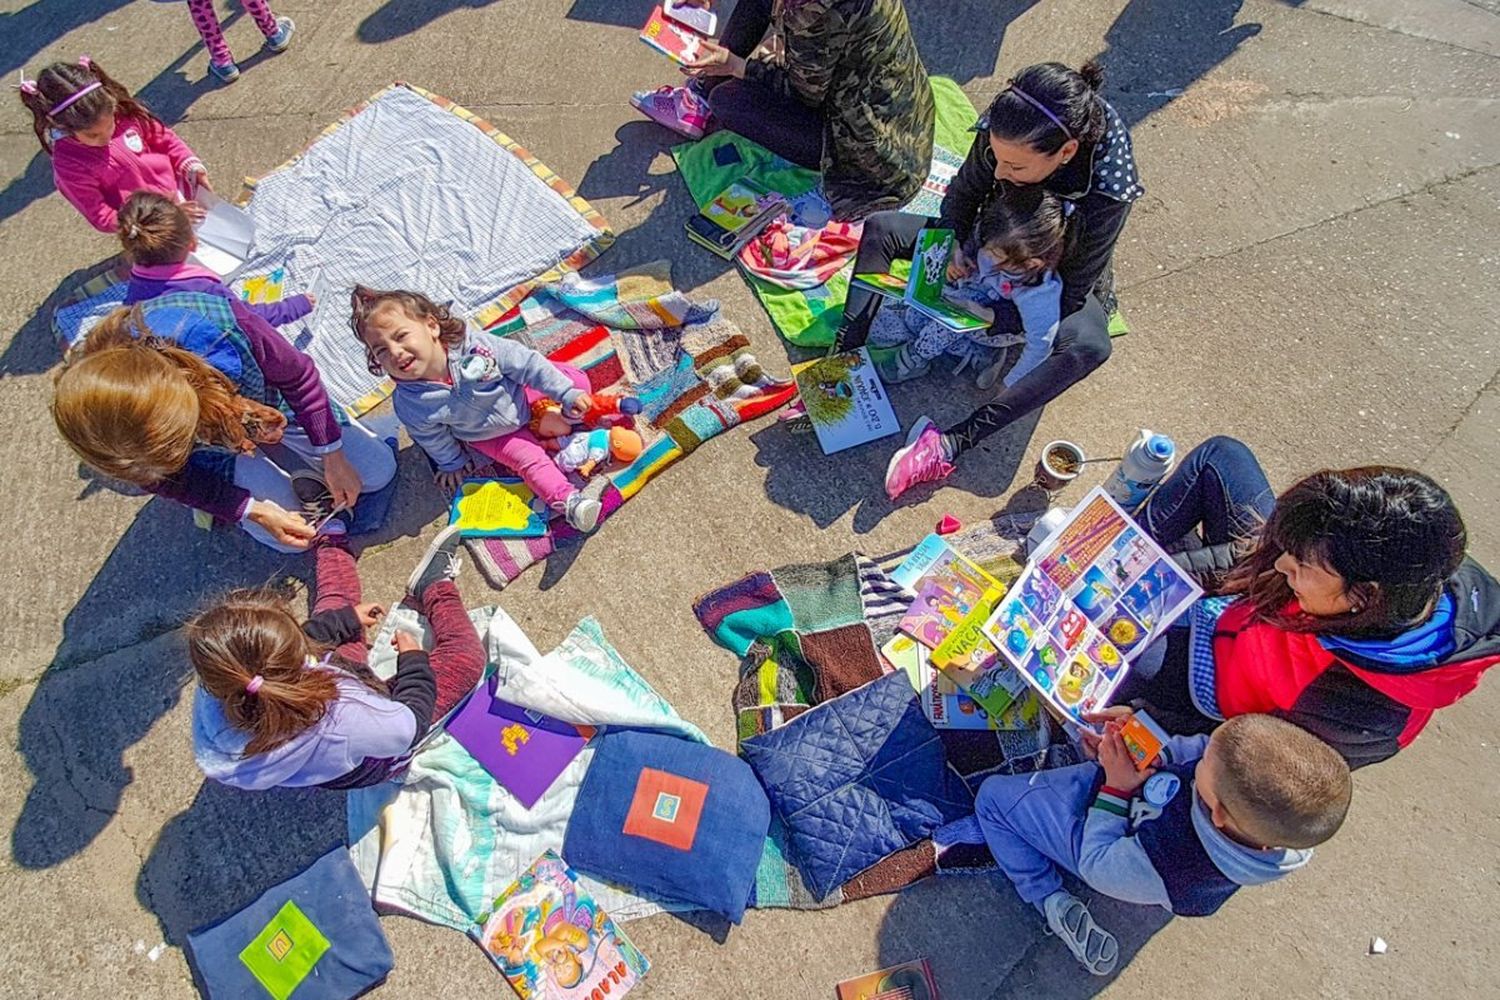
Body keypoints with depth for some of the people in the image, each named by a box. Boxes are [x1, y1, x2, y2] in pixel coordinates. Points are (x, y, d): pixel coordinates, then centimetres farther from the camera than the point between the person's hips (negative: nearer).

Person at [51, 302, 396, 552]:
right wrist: (253, 511, -24)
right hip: (217, 452, 0)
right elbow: (172, 482, -15)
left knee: (379, 471, 1)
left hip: (267, 405, 1)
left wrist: (333, 458, -19)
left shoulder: (220, 324, -43)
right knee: (287, 538, -12)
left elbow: (299, 376, -23)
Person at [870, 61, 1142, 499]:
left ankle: (950, 445, -40)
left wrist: (989, 317, -32)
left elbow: (1070, 294, -26)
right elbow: (963, 193, -6)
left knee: (1088, 346, -38)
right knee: (881, 228, -13)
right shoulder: (1000, 135, -26)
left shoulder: (1107, 193, -35)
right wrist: (954, 244, -25)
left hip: (1055, 279, -4)